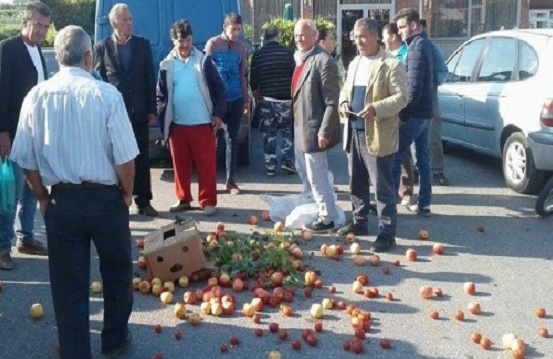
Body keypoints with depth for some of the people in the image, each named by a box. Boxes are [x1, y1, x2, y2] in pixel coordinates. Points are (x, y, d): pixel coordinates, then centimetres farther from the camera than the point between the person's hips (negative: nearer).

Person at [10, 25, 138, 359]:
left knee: (68, 283, 11)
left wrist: (43, 198, 13)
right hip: (105, 198, -1)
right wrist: (127, 193, 4)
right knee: (117, 271, 21)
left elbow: (26, 159, -1)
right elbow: (125, 157, -13)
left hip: (61, 201, 2)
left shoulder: (37, 96, -4)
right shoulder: (106, 94, -13)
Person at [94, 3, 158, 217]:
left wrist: (152, 110, 1)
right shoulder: (102, 47, 1)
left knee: (142, 158, 6)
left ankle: (143, 202, 14)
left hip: (139, 112, 2)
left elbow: (150, 79, 6)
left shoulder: (143, 44, 6)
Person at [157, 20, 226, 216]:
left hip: (202, 123, -3)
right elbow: (161, 94, 11)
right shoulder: (167, 65, 6)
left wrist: (218, 114, -7)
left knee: (206, 164, 1)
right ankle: (183, 199, 22)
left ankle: (208, 201, 8)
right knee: (180, 164, 10)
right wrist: (163, 119, 1)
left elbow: (218, 88, 1)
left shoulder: (203, 60, 0)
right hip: (177, 124, 3)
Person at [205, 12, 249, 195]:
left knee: (232, 139, 8)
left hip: (236, 99, 3)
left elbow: (243, 75, 14)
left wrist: (246, 100, 13)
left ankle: (231, 180, 15)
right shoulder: (213, 44, -2)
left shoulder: (241, 47, 9)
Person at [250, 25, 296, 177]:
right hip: (285, 98, -2)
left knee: (269, 133, 7)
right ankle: (286, 161, 4)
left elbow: (253, 80, 4)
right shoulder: (287, 52, -4)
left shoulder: (258, 54, 2)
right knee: (288, 131, 12)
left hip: (267, 99, 2)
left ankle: (270, 167, 7)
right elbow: (294, 76, -2)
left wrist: (257, 97, 19)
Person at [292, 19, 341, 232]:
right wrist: (295, 122, 14)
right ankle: (312, 206, 39)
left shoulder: (323, 61, -18)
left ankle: (327, 217, 14)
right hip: (300, 125, 10)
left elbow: (332, 101, -20)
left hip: (313, 127, -10)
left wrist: (324, 132, -22)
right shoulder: (300, 59, 10)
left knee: (316, 175, 0)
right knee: (303, 170, 22)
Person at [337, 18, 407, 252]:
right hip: (353, 132, 8)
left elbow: (402, 97, -14)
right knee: (356, 183, 17)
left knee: (382, 186, -3)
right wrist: (344, 103, 1)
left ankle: (387, 233, 4)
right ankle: (359, 222, 31)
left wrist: (376, 108, -27)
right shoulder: (354, 64, 15)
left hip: (376, 135, -8)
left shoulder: (391, 65, -10)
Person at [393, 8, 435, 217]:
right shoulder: (424, 44, 15)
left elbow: (414, 85, -21)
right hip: (424, 112, 10)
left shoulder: (417, 47, -15)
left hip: (414, 113, -10)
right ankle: (424, 204, 15)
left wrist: (403, 113, -17)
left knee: (394, 157, -3)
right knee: (423, 157, 10)